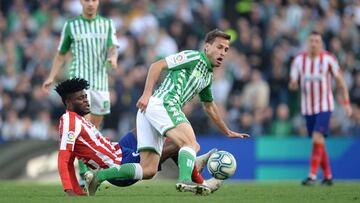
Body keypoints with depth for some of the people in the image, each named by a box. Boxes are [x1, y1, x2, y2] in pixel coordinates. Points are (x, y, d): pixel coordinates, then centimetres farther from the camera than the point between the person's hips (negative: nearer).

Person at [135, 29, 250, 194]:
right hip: (163, 103, -8)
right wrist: (147, 93, -16)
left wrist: (228, 132, 48)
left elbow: (209, 107, 43)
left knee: (148, 170, -3)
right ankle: (185, 180, -42)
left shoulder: (208, 76, 28)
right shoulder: (195, 58, 1)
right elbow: (157, 65, -6)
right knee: (192, 144, -22)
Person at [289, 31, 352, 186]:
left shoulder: (328, 59, -6)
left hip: (324, 106, -4)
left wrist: (346, 103, -3)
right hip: (307, 107, 4)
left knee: (317, 138, -19)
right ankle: (328, 176, 22)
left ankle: (312, 176, -20)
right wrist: (293, 85, -22)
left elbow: (340, 81, 1)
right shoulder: (299, 60, 1)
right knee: (319, 143, 10)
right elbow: (292, 84, 3)